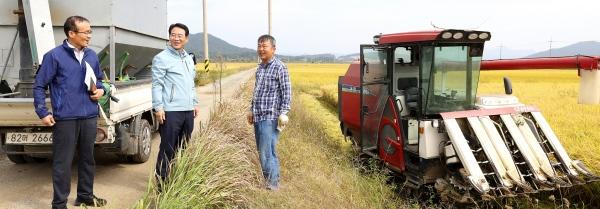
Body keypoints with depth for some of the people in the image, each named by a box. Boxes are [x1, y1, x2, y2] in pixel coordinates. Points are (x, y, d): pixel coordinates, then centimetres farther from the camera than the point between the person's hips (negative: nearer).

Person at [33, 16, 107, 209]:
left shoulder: (92, 55, 9)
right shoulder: (54, 56, -6)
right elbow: (39, 86, -3)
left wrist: (100, 90, 2)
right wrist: (43, 113, -8)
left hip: (89, 117, 5)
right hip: (65, 118, -5)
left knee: (87, 158, 16)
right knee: (62, 162, 2)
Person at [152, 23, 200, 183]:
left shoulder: (188, 59, 17)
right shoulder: (161, 58, -6)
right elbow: (157, 84, -10)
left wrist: (195, 103, 19)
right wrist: (158, 107, -16)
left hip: (188, 111, 7)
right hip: (171, 111, -7)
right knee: (168, 149, -3)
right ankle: (162, 182, 6)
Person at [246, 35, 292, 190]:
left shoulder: (279, 67, -9)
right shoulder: (260, 67, 14)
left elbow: (287, 92, -11)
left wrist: (283, 113, -16)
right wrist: (252, 109, 21)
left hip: (270, 117, -8)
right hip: (258, 117, 8)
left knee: (267, 152, -9)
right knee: (262, 152, 12)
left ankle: (272, 184, 2)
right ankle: (268, 181, 23)